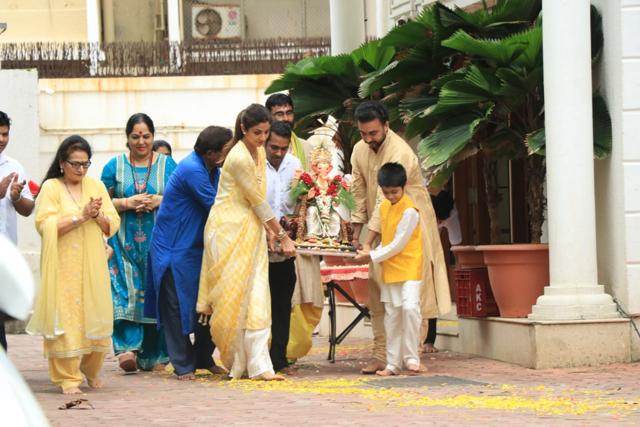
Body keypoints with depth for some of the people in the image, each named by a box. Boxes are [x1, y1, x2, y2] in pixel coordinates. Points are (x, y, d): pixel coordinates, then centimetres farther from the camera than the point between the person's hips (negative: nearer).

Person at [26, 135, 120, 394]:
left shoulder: (96, 186, 12)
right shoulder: (51, 187, 0)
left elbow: (113, 225, 8)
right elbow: (45, 225, -13)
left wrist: (98, 216, -12)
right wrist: (81, 216, -16)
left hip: (92, 264, 4)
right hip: (63, 265, -3)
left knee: (94, 316, 2)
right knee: (64, 318, -7)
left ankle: (92, 369, 22)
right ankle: (67, 377, -3)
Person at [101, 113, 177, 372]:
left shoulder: (167, 164, 10)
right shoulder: (115, 166, 10)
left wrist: (159, 201, -9)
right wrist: (128, 203, -9)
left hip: (159, 241, 0)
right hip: (125, 241, 0)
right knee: (126, 290, -14)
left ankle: (153, 355, 4)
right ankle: (128, 348, -21)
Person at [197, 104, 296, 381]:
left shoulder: (259, 152, 9)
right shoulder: (239, 158, -18)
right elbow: (258, 201, -13)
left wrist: (269, 230, 5)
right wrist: (282, 235, -7)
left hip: (250, 232, 8)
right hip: (229, 231, -8)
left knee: (255, 299, 1)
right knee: (233, 298, -2)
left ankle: (258, 365, 0)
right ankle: (240, 363, 8)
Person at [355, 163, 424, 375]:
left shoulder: (409, 211, -15)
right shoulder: (384, 207, 9)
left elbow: (397, 245, -16)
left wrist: (372, 256, -13)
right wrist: (374, 252, 0)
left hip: (409, 269, -7)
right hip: (390, 270, 7)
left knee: (410, 307, -23)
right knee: (392, 316, 9)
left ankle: (411, 357, -12)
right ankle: (393, 363, 14)